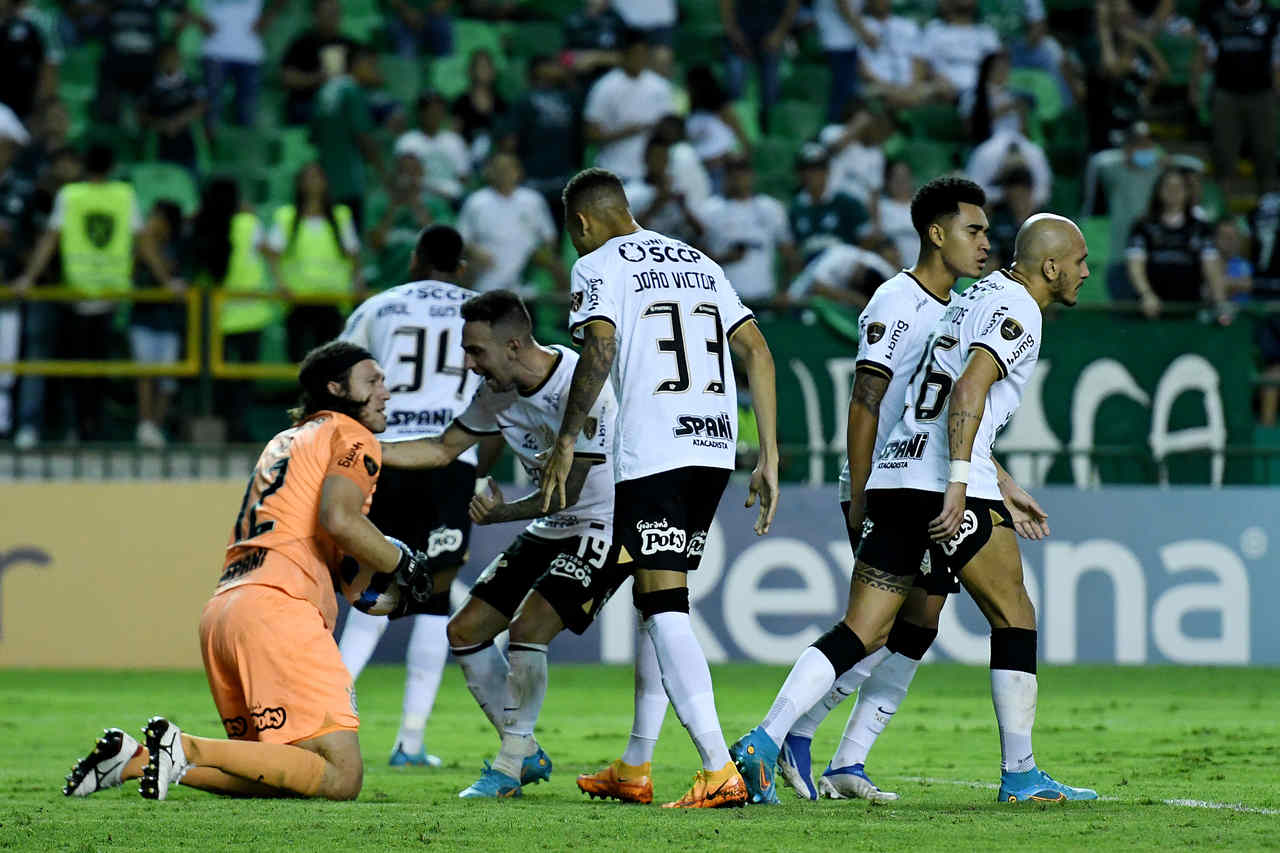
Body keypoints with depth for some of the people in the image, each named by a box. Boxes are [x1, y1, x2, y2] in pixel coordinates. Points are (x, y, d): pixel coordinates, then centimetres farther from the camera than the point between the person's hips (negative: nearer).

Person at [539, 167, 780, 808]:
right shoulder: (699, 263, 22)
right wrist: (769, 457, 15)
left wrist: (565, 444, -8)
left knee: (664, 610, -9)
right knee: (655, 600, 19)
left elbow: (601, 348, -14)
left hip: (652, 448, -7)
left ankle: (719, 772, -21)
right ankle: (633, 768, 25)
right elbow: (757, 352, 16)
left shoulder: (598, 265, 2)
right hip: (716, 445, 7)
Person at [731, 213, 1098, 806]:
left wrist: (1006, 490, 39)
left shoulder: (978, 298, 25)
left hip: (894, 480, 8)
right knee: (1014, 618, 7)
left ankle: (764, 741, -11)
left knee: (861, 633, 4)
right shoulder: (1017, 311, -5)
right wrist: (960, 484, -26)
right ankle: (1020, 775, 10)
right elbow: (970, 392, -20)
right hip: (946, 485, -8)